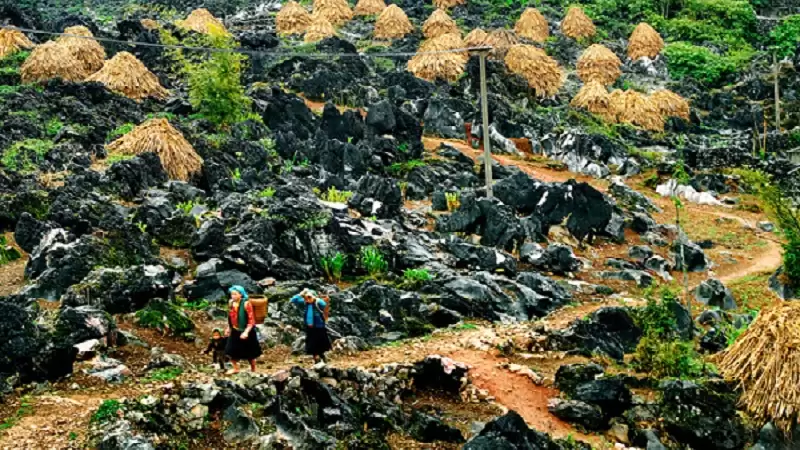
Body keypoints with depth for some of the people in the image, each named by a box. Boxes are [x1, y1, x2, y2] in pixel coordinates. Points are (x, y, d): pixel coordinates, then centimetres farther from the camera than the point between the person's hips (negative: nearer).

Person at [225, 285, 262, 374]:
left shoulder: (246, 304, -23)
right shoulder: (231, 303, -4)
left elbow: (251, 320, -21)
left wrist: (246, 332, -27)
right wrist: (229, 328, 12)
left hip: (245, 332, -6)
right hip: (235, 332, 6)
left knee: (249, 353, 10)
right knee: (231, 351, 13)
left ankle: (253, 370, 32)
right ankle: (235, 368, 36)